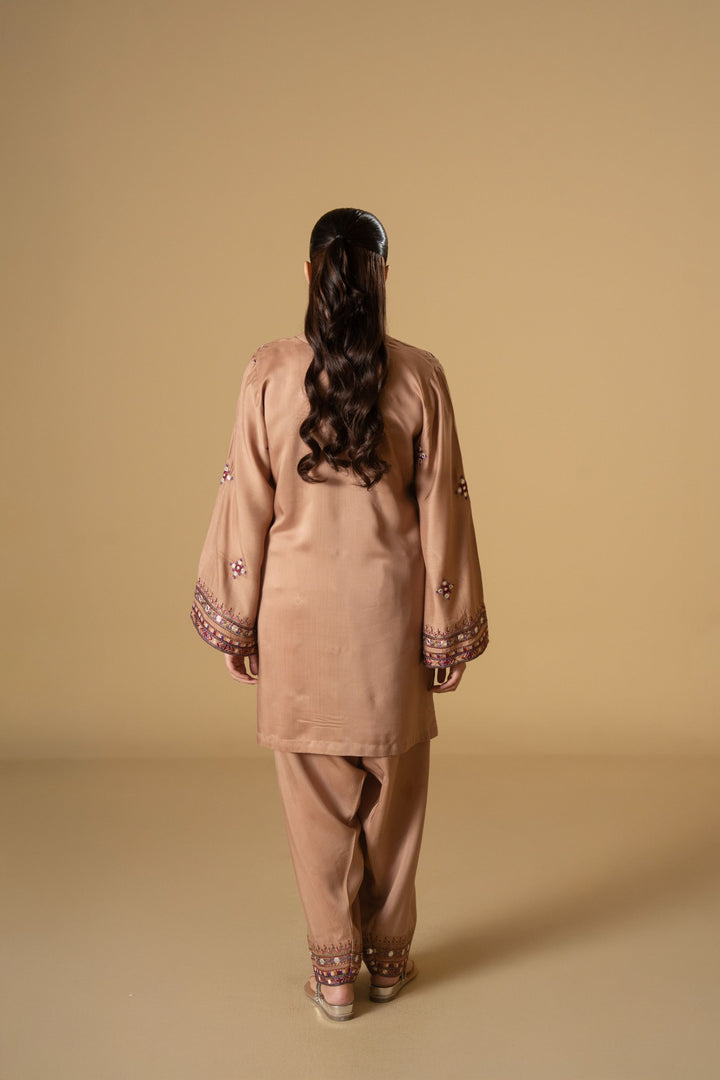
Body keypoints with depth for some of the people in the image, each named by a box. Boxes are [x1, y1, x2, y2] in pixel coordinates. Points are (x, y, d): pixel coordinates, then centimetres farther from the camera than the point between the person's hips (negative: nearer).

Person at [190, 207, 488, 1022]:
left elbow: (246, 504, -5)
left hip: (299, 607, 0)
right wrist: (447, 627, 4)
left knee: (318, 799, 12)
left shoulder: (269, 373, -9)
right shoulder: (419, 377, -7)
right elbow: (441, 511, -5)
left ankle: (334, 972, 24)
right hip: (390, 609, 1)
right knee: (394, 793, 16)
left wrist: (235, 618, 5)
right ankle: (388, 959, 31)